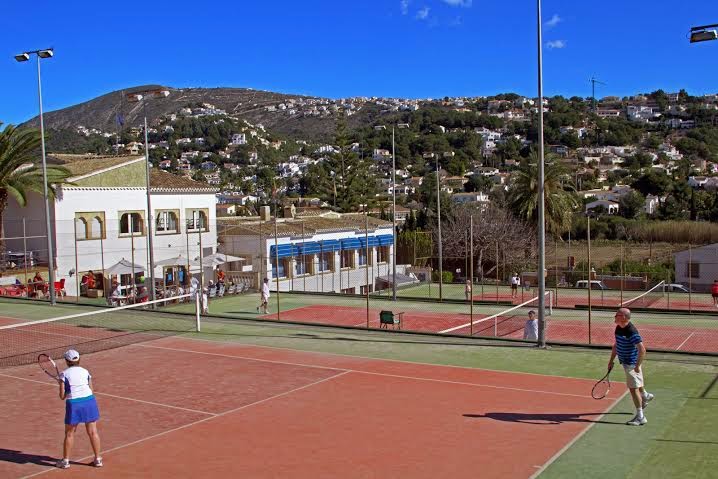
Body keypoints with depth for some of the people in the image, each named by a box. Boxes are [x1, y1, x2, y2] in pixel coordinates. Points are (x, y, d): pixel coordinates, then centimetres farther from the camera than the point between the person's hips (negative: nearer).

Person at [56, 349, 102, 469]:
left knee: (69, 434, 13)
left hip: (73, 404, -3)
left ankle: (65, 460, 23)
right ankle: (98, 459, 17)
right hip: (89, 400, 3)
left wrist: (61, 385, 17)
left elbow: (62, 396, 0)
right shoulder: (86, 372, 8)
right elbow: (91, 390, 9)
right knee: (93, 432, 10)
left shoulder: (64, 374, -1)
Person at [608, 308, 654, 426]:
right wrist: (611, 360, 15)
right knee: (636, 384, 30)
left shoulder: (632, 332, -27)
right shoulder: (618, 328, 2)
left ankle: (640, 417, 3)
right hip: (625, 362, 9)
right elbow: (616, 345, 14)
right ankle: (645, 396, 57)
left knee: (633, 388, -5)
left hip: (632, 364, -9)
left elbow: (642, 350, -29)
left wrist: (637, 366, -28)